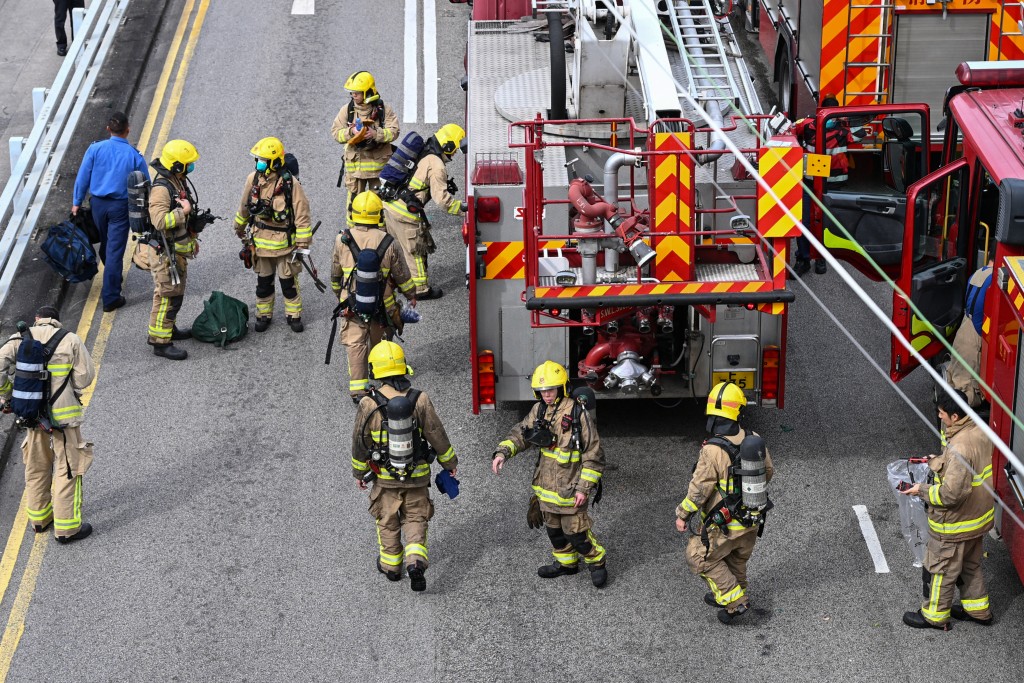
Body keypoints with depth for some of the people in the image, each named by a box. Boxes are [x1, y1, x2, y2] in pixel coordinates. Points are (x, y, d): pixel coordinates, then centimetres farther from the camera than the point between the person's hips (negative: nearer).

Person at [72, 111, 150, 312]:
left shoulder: (95, 149, -10)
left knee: (105, 243, 25)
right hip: (121, 206, -3)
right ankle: (110, 298, 0)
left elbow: (83, 178, -4)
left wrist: (77, 202, 9)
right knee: (115, 250, 0)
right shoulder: (135, 156, -12)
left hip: (98, 204, 3)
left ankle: (113, 278, 48)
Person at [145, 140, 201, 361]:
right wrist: (183, 212, -25)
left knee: (176, 292, 22)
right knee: (167, 295, -6)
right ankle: (160, 341, 0)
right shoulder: (161, 189, -25)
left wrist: (192, 239, 26)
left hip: (179, 248, 10)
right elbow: (159, 220, -36)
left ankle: (170, 328, 37)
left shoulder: (180, 182, 8)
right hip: (165, 251, -10)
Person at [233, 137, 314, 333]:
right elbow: (245, 206, 12)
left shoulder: (291, 184, -19)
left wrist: (303, 245, -14)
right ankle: (263, 315, 31)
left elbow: (302, 216, -14)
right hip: (260, 241, 4)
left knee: (289, 282, 10)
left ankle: (294, 315, 26)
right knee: (263, 282, 16)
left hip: (284, 243, -4)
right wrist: (240, 228, 24)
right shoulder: (253, 180, -6)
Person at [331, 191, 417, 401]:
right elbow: (402, 275, -2)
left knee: (355, 344, 5)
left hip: (352, 303, 0)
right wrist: (411, 295, 15)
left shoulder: (342, 241, -10)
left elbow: (335, 274, 4)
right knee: (379, 339, 22)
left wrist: (338, 293, 22)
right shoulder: (389, 243, -13)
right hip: (382, 304, 0)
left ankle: (357, 388, -2)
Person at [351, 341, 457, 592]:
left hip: (384, 477, 0)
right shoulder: (419, 400, -15)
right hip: (417, 476, 0)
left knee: (387, 521, 18)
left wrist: (359, 472, 10)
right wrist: (450, 462, 8)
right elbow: (437, 435, -7)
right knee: (415, 519, 13)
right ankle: (415, 562, -7)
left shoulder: (368, 405, -16)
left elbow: (360, 443, -6)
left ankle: (390, 565, 31)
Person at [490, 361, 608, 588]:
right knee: (553, 527, 19)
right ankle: (566, 562, 39)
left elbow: (594, 454, -16)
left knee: (575, 531, 0)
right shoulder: (539, 410, 1)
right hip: (546, 483, 7)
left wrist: (584, 488, -17)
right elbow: (520, 434, 7)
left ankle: (597, 562, 22)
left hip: (570, 487, -7)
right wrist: (502, 452, -12)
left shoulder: (577, 414, -19)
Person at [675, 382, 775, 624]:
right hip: (752, 521, 6)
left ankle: (734, 600, 13)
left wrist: (682, 515, -7)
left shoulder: (713, 451, -29)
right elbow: (768, 472, 6)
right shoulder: (755, 441, -10)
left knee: (700, 558, 16)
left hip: (723, 526, -6)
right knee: (737, 560, 28)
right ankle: (731, 596, 47)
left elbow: (698, 490, -22)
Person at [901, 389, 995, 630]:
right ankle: (978, 609, 42)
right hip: (979, 515, 9)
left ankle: (935, 616, 30)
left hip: (954, 523, -9)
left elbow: (951, 494, -33)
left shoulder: (958, 449, -34)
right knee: (970, 565, 27)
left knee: (940, 569, 13)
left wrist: (922, 491, -20)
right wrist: (939, 462, 7)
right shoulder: (980, 432, -6)